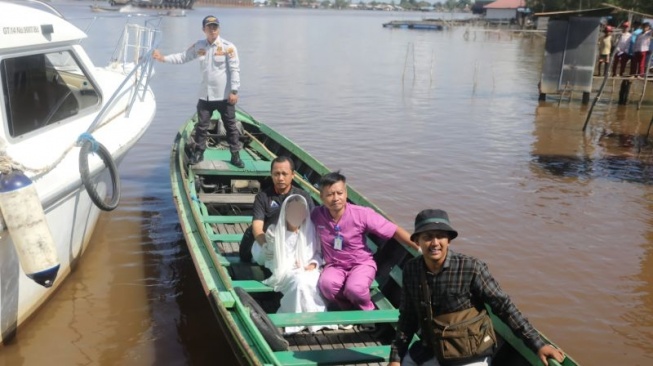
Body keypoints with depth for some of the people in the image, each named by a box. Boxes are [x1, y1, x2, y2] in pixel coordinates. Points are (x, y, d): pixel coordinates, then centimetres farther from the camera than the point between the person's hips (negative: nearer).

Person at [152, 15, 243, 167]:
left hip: (225, 95, -4)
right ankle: (198, 152, 25)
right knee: (201, 126, 11)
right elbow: (182, 57, 11)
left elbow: (234, 70, -11)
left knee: (231, 127, 6)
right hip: (205, 95, 4)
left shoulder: (228, 47, -9)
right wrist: (163, 58, 0)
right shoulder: (198, 46, 4)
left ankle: (235, 155, 16)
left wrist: (234, 91, -15)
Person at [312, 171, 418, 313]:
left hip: (362, 263, -2)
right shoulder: (316, 215, -12)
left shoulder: (361, 214, -17)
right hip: (335, 265, 2)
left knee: (354, 288, -34)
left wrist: (421, 248, -13)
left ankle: (368, 311, 2)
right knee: (326, 284, -32)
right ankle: (349, 310, 0)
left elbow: (394, 231, -12)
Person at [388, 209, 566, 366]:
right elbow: (408, 317, 2)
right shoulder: (411, 270, -8)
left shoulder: (470, 268, -21)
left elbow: (504, 306, -15)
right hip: (430, 350, 4)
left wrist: (537, 344, -16)